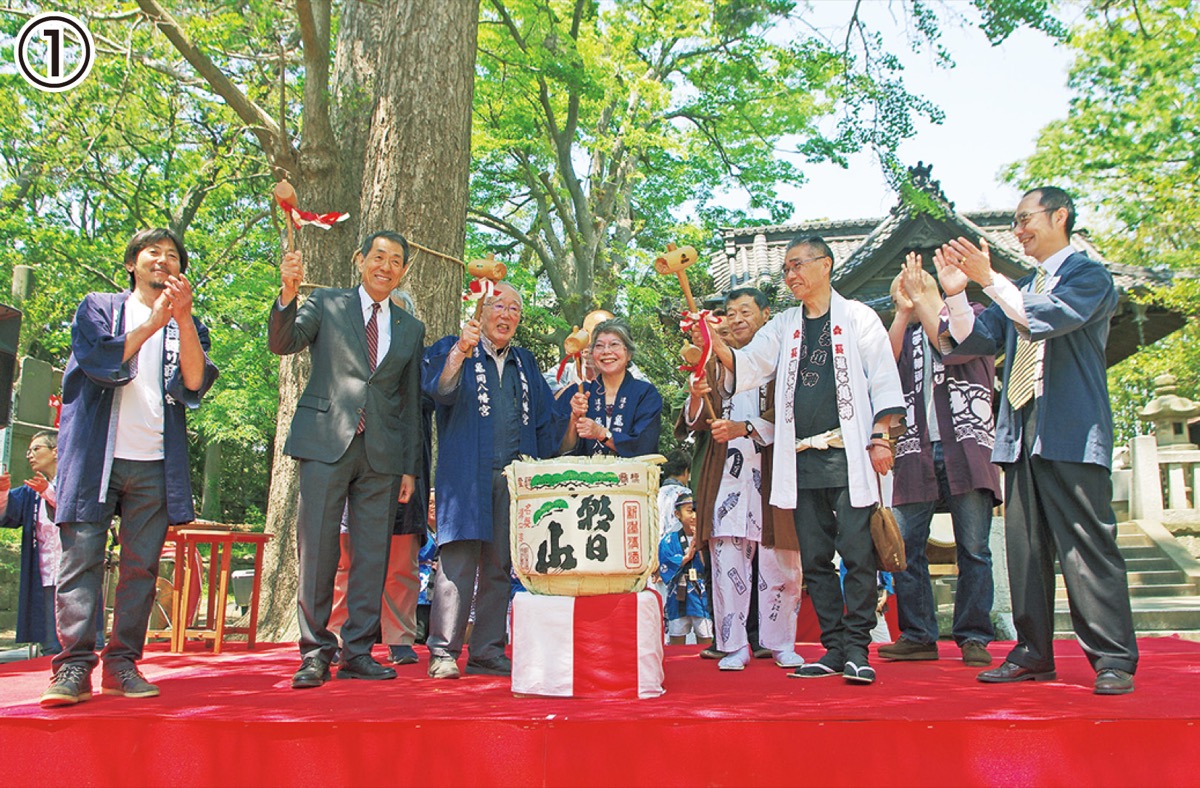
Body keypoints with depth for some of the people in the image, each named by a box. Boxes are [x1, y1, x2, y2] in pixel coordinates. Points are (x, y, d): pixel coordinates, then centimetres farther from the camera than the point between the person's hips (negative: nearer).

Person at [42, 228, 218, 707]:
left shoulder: (187, 325, 16)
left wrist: (183, 317, -14)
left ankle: (122, 663, 7)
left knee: (141, 567, 1)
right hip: (95, 456, -2)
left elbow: (195, 383, -2)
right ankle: (74, 667, -7)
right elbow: (102, 363, -5)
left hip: (155, 464, 2)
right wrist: (153, 322, -14)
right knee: (81, 557, -8)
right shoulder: (98, 308, 13)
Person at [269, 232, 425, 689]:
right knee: (317, 549, -3)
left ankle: (357, 651, 13)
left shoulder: (411, 329, 18)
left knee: (372, 554, 3)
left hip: (382, 454, 3)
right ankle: (315, 652, 7)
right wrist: (288, 293, -22)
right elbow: (282, 343, -5)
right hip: (327, 444, -3)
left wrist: (410, 467, 11)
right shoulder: (326, 304, 11)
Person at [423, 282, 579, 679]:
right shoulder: (453, 349, 8)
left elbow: (544, 423, 19)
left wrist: (571, 415, 0)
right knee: (459, 560, -10)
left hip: (514, 477, 4)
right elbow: (440, 389, -13)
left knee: (499, 566, 4)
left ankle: (487, 651, 11)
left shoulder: (524, 363, 22)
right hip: (466, 474, -4)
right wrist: (460, 350, -29)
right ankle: (443, 652, -4)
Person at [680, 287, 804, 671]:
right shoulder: (716, 363, 17)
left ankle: (781, 643, 14)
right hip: (726, 477, 2)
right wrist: (696, 398, -13)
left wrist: (743, 429, -20)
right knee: (728, 562, -2)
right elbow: (695, 423, 9)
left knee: (780, 563, 0)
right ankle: (734, 646, 7)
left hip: (773, 474, -2)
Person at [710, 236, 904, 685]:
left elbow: (883, 379, 2)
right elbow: (747, 366, 8)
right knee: (815, 558, 5)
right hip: (803, 460, 5)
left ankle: (857, 649, 0)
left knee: (857, 554, -8)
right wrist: (714, 343, -10)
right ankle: (834, 648, 13)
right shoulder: (783, 327, 19)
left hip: (849, 455, -4)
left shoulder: (857, 317, 7)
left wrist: (881, 437, -7)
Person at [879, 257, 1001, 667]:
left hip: (966, 448, -3)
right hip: (916, 451, 3)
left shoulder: (973, 314, 13)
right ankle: (918, 635, 6)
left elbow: (954, 348, -7)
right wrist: (904, 310, -2)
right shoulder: (906, 332, 22)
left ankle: (974, 636, 6)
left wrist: (920, 299, -3)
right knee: (904, 547, -3)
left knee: (973, 548, -3)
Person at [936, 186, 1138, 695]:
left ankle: (1114, 660, -2)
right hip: (1021, 433, 7)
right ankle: (1033, 653, 14)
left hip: (1072, 433, -7)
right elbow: (975, 341, 15)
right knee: (1025, 548, 7)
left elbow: (1047, 318, -17)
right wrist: (956, 292, 2)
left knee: (1088, 546, -7)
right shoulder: (1018, 290, 23)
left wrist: (989, 279, -18)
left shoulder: (1088, 276, 1)